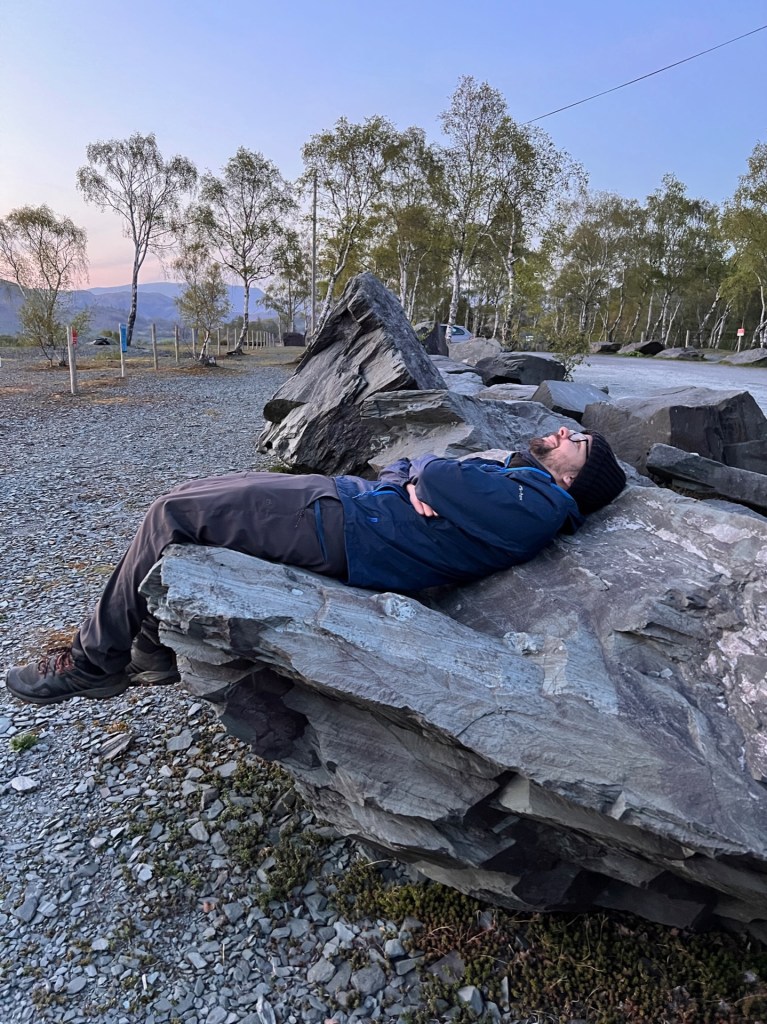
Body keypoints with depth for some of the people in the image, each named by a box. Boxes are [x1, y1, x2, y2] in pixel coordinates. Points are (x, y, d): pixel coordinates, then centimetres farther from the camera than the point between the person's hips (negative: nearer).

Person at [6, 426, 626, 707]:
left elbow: (435, 479, -18)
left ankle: (96, 662, 8)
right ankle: (154, 650, 21)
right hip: (347, 494, 10)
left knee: (173, 516, -9)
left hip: (337, 525, -10)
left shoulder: (534, 504, -11)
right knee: (187, 500, 13)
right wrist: (424, 482, -4)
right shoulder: (521, 484, 18)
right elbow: (424, 473, 16)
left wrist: (421, 473, 2)